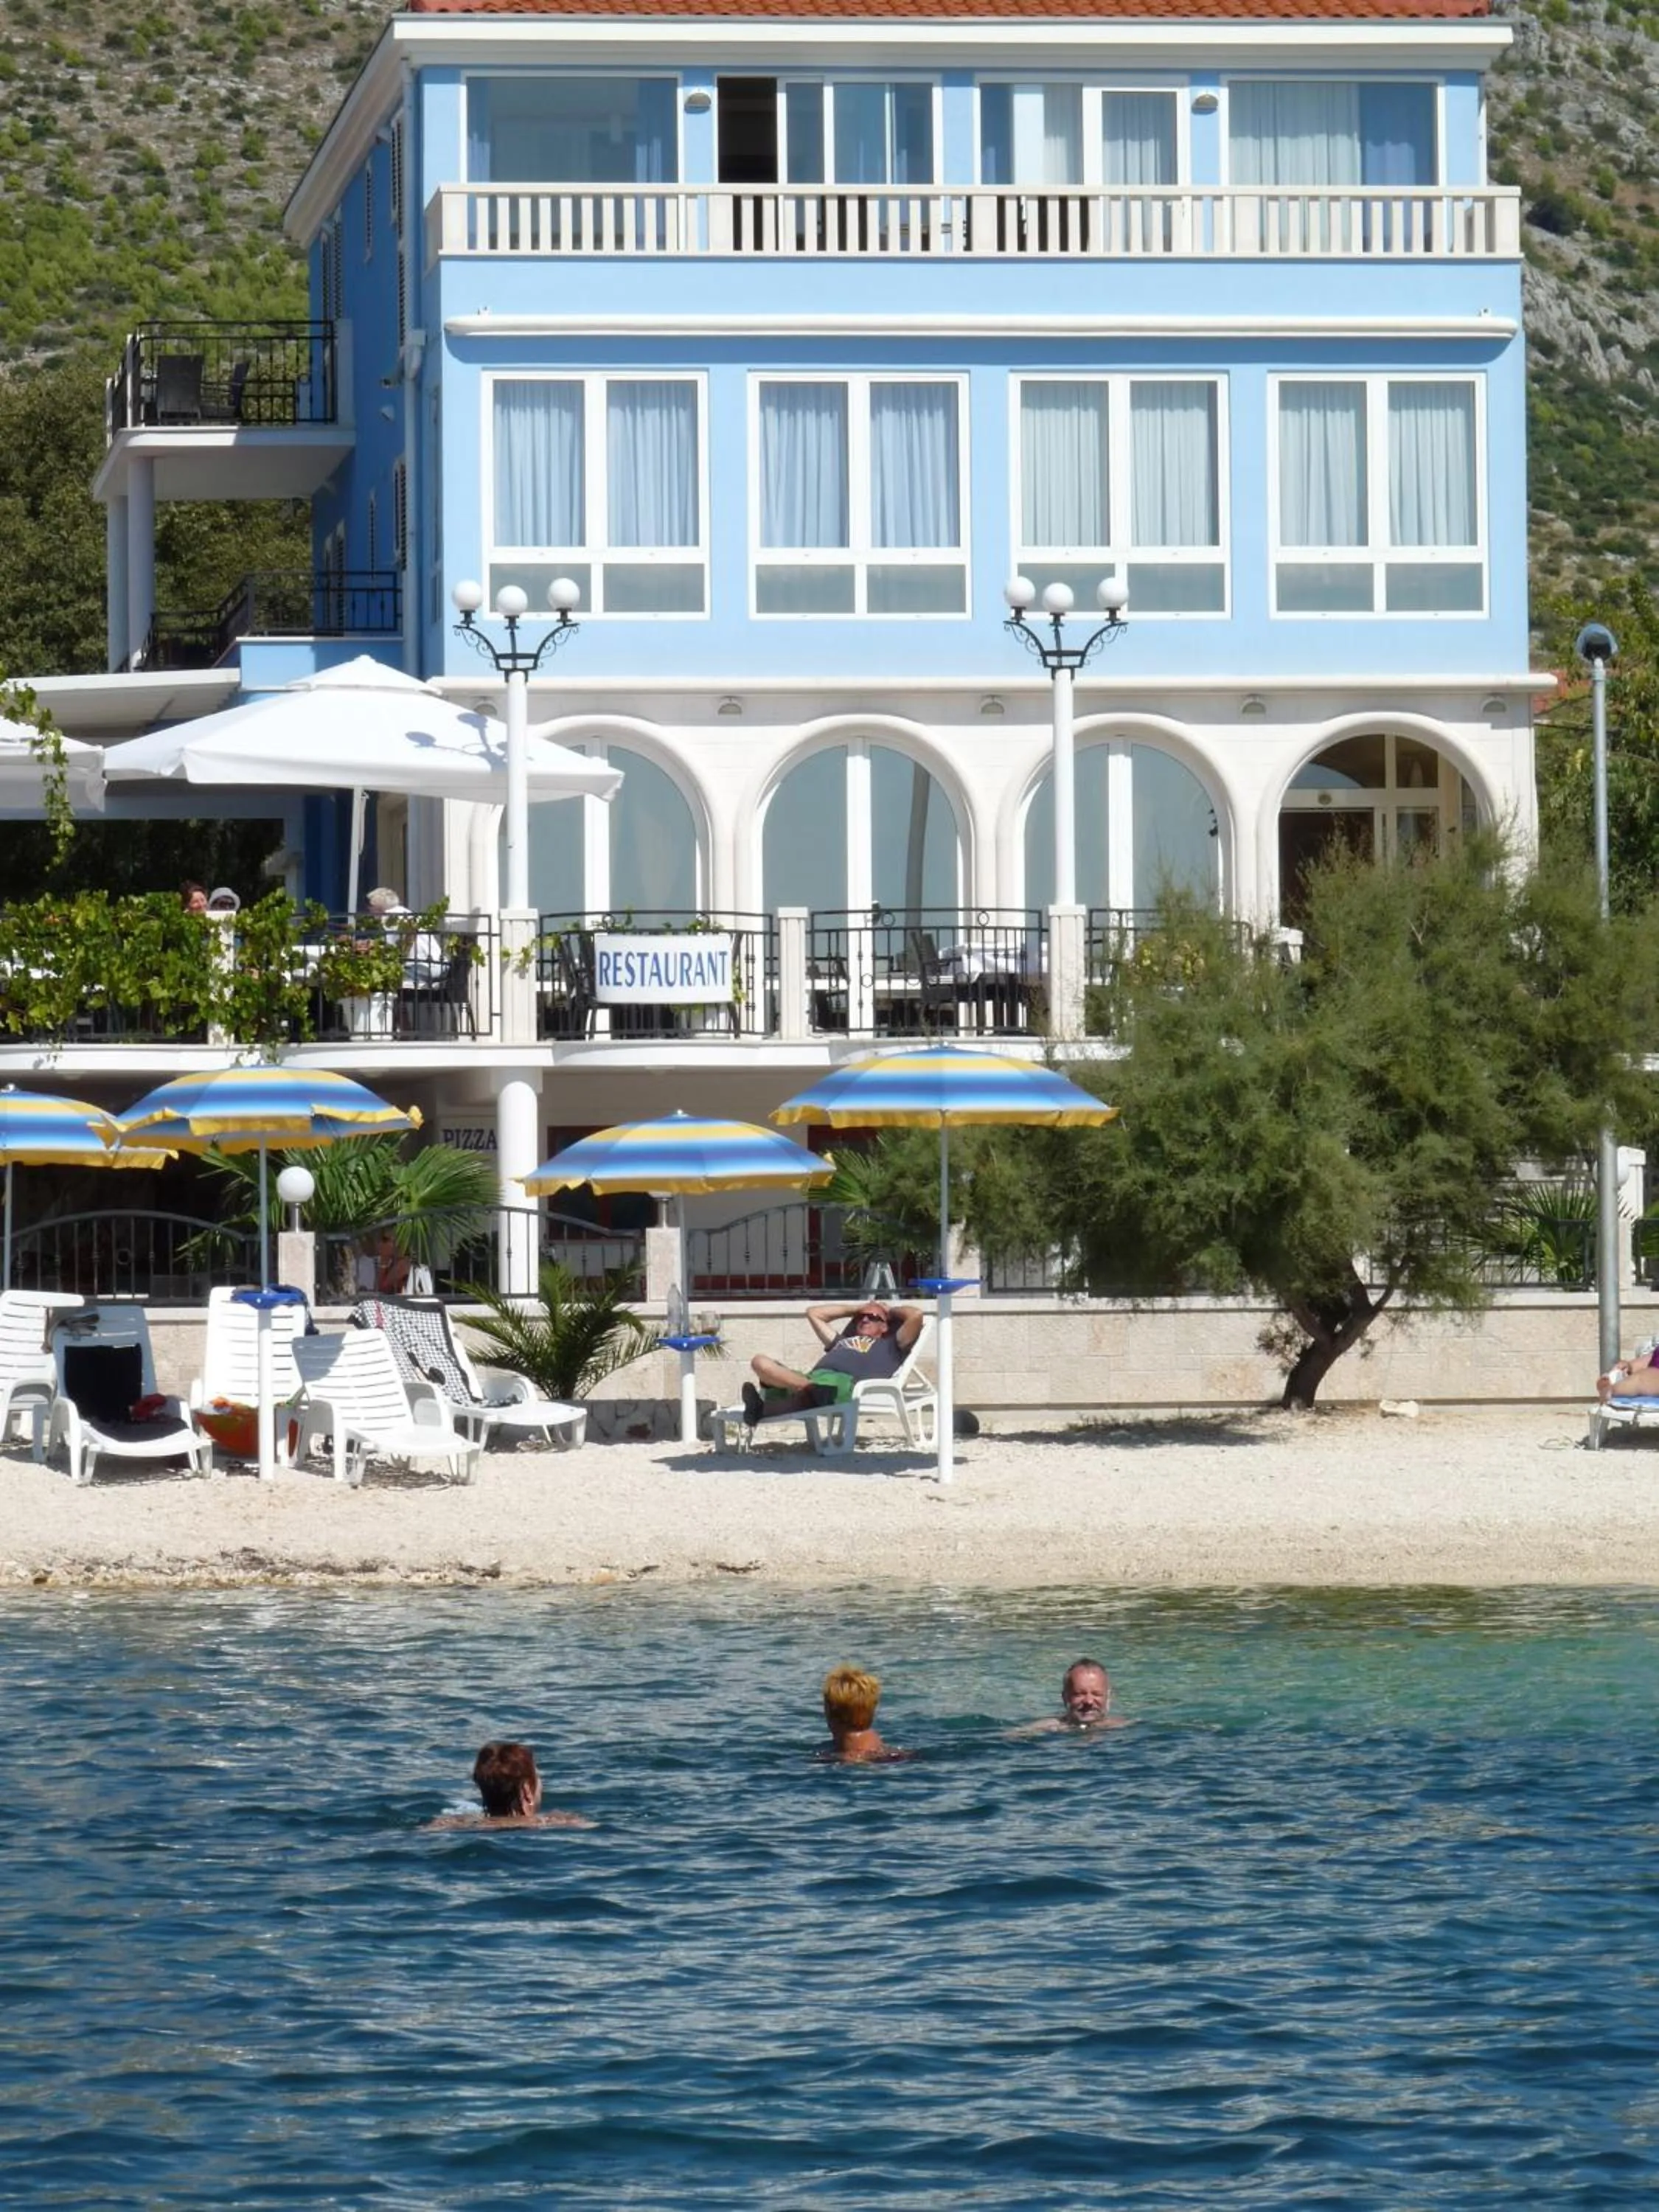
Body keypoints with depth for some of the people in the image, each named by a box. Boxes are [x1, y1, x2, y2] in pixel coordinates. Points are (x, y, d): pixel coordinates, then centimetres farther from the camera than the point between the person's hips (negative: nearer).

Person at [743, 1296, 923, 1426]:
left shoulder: (889, 1347, 27)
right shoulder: (842, 1342, 43)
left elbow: (915, 1315, 14)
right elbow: (814, 1313, 54)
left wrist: (891, 1311, 34)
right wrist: (858, 1308, 53)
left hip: (845, 1383, -5)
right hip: (811, 1377, 6)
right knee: (761, 1361, -19)